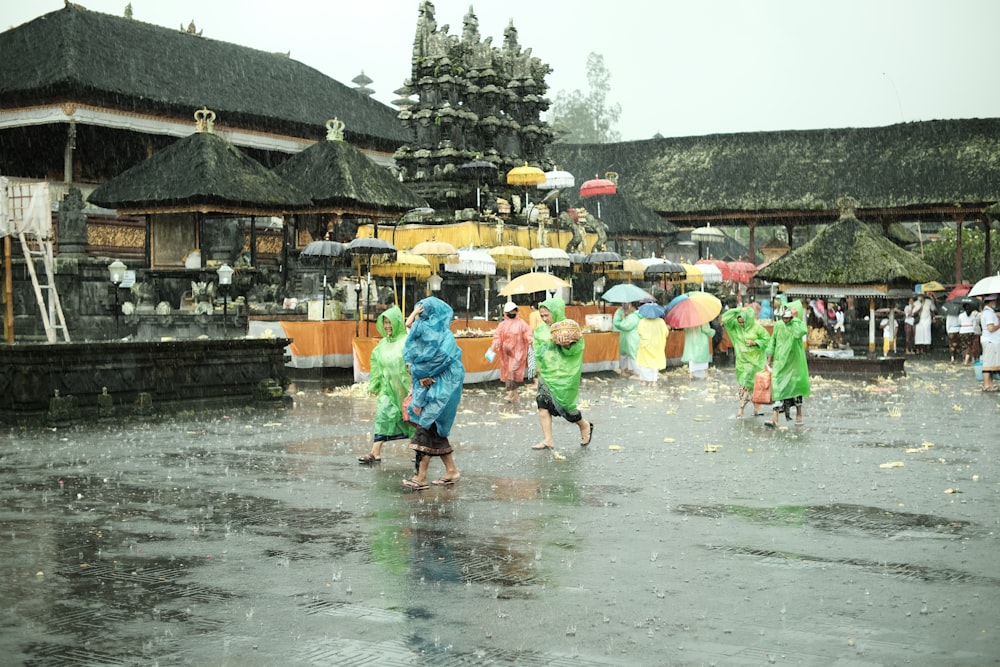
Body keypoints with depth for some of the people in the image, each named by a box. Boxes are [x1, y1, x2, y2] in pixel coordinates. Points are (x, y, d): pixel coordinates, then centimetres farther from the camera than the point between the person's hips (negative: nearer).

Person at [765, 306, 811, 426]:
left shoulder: (800, 323, -7)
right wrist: (769, 360, 10)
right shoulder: (778, 325, 2)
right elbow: (772, 342, 11)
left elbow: (798, 334, -31)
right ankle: (775, 419, -14)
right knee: (777, 388, -8)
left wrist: (796, 318, -25)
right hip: (779, 361, 2)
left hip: (794, 362, -2)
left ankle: (799, 414, 30)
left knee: (795, 387, 10)